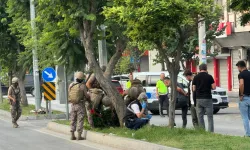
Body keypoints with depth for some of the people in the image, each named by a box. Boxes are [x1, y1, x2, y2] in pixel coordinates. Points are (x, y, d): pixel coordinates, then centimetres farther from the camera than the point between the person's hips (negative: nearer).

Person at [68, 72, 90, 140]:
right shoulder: (82, 86, -13)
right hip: (80, 105, -4)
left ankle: (72, 135, 12)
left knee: (73, 120, 12)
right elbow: (86, 96, -8)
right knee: (80, 120, 2)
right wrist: (89, 98, 14)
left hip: (73, 105, 4)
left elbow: (69, 95, 7)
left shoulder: (71, 85, -1)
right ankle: (79, 136, 1)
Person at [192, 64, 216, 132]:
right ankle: (211, 131, -4)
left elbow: (194, 89, 4)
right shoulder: (209, 77, -5)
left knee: (200, 117, 9)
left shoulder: (196, 77, 2)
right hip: (207, 98, -2)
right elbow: (214, 87, -5)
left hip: (199, 99, 2)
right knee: (210, 117, 2)